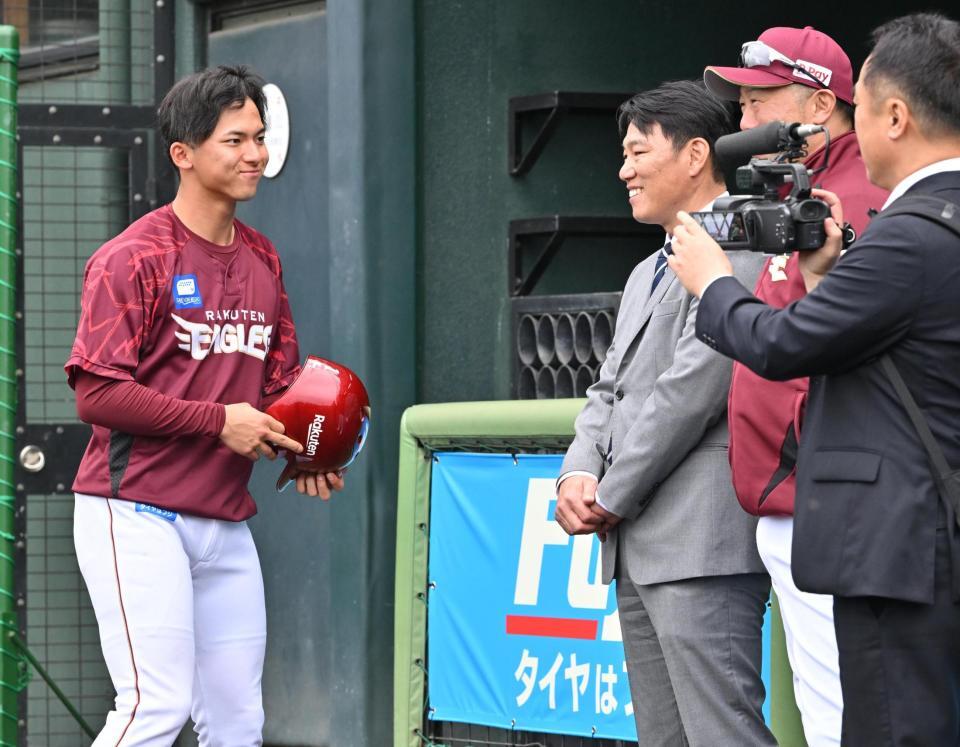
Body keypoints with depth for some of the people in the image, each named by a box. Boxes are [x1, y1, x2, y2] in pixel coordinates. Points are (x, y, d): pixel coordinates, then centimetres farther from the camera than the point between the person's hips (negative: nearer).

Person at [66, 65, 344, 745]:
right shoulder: (133, 258, -9)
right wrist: (218, 420, -15)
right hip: (136, 514, -8)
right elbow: (98, 392, -15)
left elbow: (279, 381, 23)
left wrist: (301, 454, 2)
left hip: (226, 523, 8)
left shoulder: (262, 260, 15)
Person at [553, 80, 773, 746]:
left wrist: (611, 498, -10)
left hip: (703, 547, -10)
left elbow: (693, 388, -16)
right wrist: (579, 474, 1)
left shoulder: (741, 249, -9)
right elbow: (610, 390, 22)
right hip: (637, 552, 10)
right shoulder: (647, 274, 25)